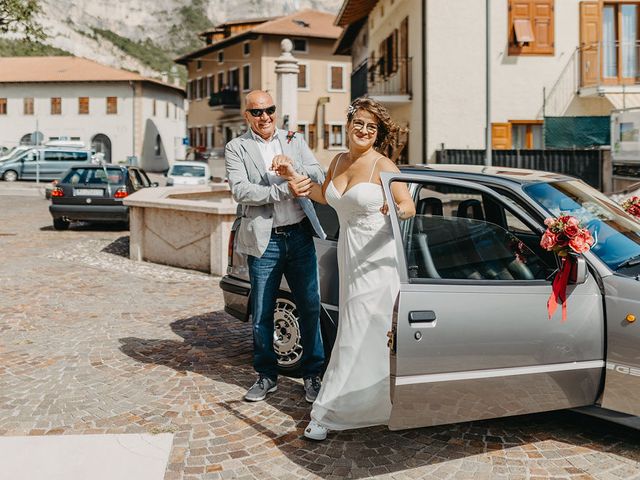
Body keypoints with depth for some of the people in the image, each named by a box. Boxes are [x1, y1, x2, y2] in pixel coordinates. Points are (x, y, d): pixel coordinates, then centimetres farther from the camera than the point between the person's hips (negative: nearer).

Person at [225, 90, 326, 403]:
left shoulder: (294, 141, 10)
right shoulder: (236, 148, 0)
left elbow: (319, 177, 1)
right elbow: (240, 191, -13)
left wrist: (293, 167, -18)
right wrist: (285, 190, -18)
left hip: (300, 236, 2)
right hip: (264, 241, -2)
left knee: (310, 307, 6)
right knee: (262, 315, 7)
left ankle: (312, 374, 21)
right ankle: (266, 376, 24)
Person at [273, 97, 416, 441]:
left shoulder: (382, 166, -10)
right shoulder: (339, 161, 11)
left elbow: (409, 207, -12)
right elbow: (326, 196, 27)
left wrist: (396, 210, -33)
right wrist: (298, 180, 14)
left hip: (376, 258, -7)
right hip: (348, 255, 7)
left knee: (358, 334, -4)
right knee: (363, 332, 13)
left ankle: (328, 412, -1)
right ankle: (371, 404, 26)